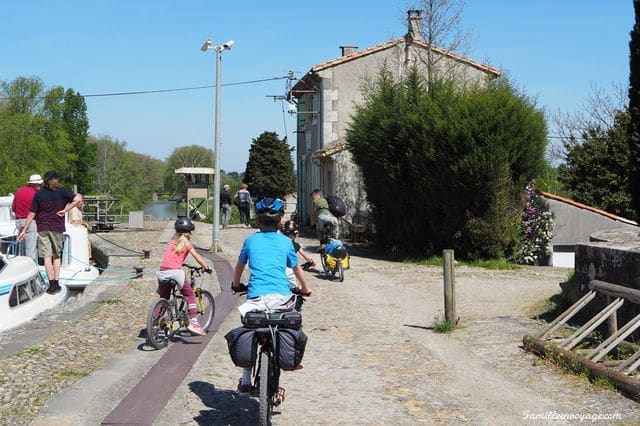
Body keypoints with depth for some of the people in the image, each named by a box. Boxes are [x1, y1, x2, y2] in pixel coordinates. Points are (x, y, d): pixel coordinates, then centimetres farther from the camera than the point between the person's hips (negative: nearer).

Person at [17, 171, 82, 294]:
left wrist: (24, 230, 5)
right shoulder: (62, 192, -2)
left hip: (42, 228, 0)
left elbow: (32, 214, 0)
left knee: (47, 256, 0)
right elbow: (78, 198, -15)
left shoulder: (39, 194, 1)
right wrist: (65, 210, -9)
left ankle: (52, 285, -5)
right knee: (56, 256, 12)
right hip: (57, 227, 0)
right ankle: (56, 284, 10)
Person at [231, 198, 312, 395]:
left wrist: (235, 285, 50)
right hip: (282, 297, 0)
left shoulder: (250, 240, 15)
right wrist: (306, 289, 44)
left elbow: (239, 266, 30)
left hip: (256, 298, 0)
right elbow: (297, 269, 27)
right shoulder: (285, 242, 14)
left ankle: (245, 382, 17)